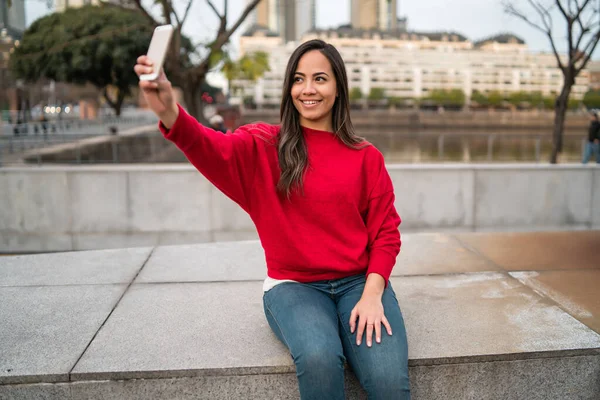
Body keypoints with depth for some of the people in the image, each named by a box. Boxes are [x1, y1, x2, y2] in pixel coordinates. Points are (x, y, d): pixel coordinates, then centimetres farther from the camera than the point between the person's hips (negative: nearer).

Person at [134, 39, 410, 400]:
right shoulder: (264, 146, 2)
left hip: (358, 283, 1)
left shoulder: (366, 156, 6)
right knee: (318, 359, -31)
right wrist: (168, 112, -40)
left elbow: (385, 232, 6)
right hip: (293, 285, -1)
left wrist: (372, 294, -9)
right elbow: (213, 150, -20)